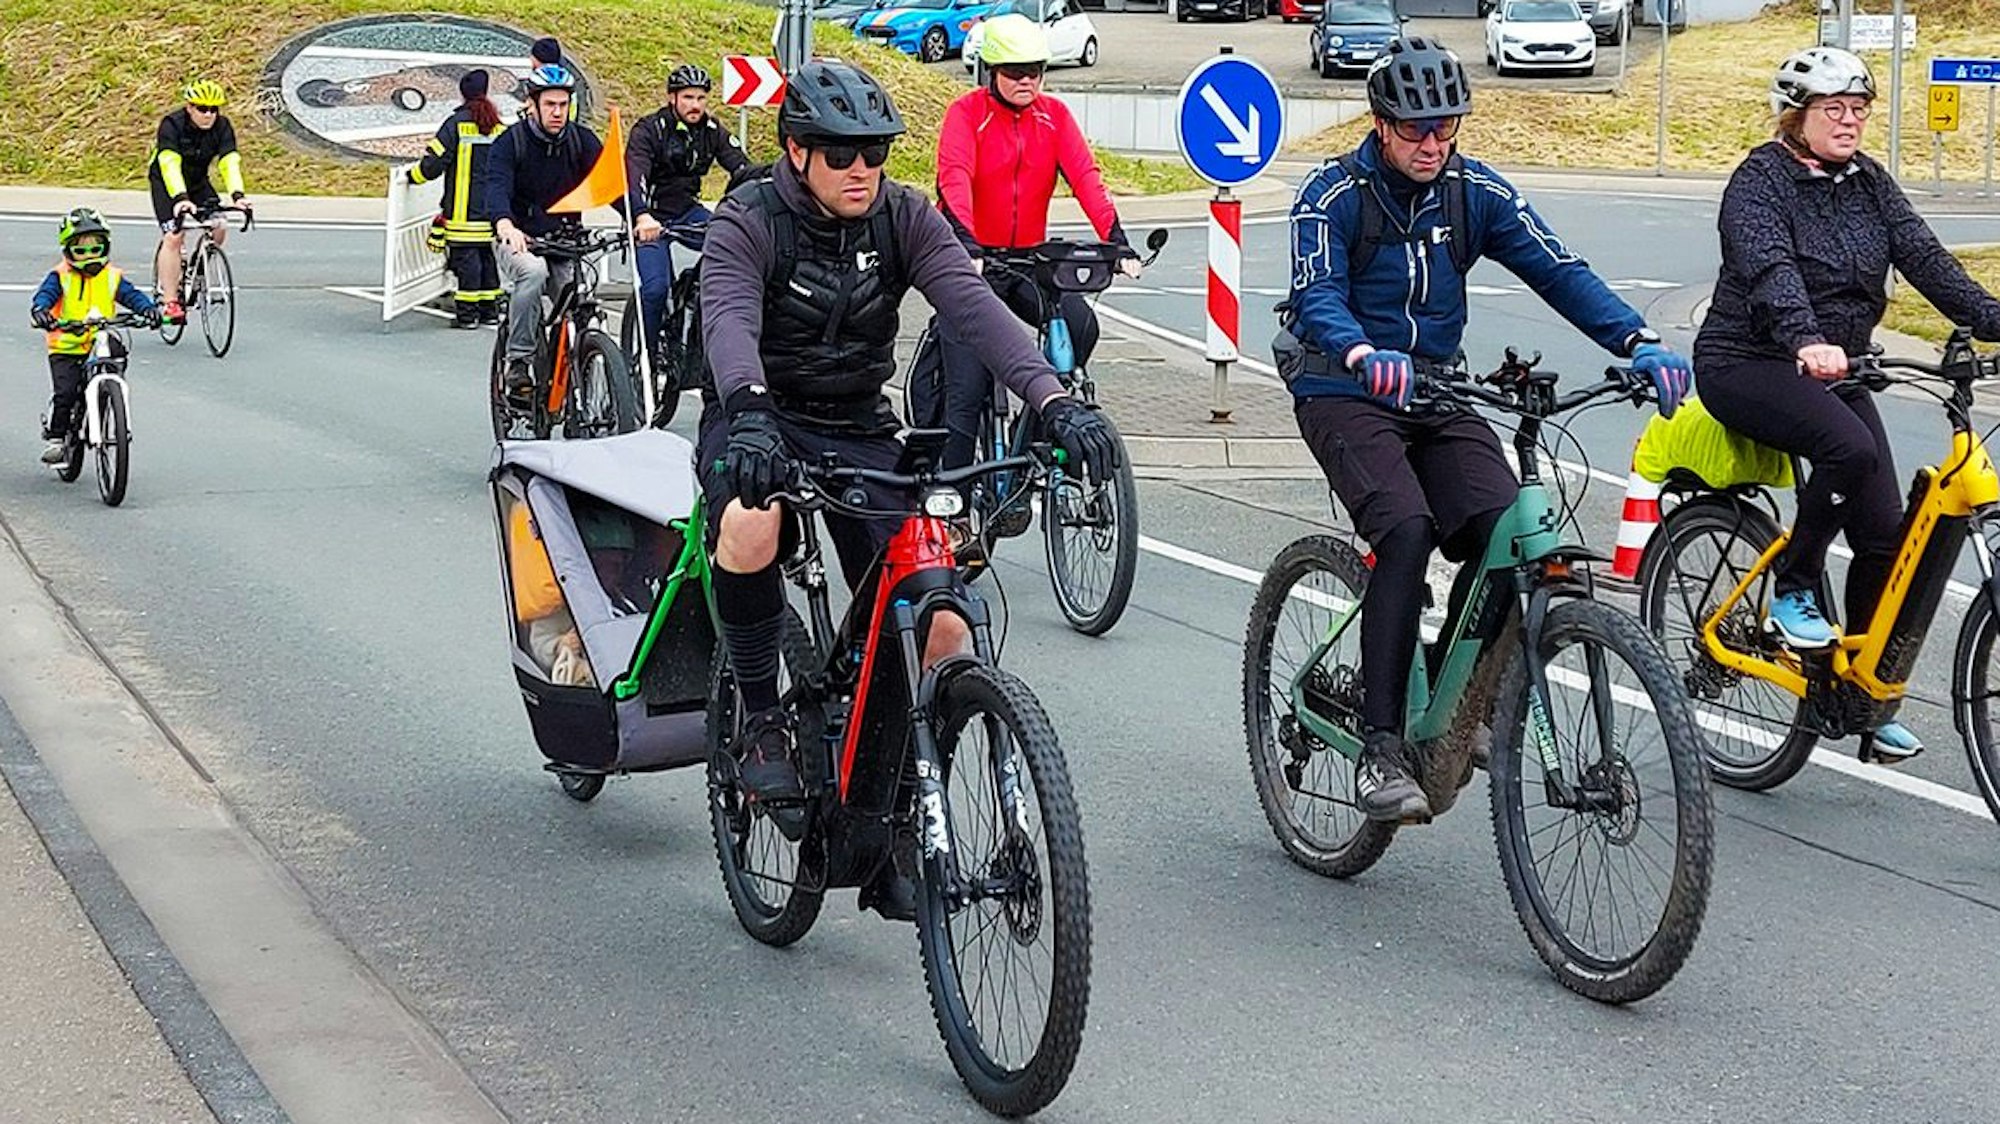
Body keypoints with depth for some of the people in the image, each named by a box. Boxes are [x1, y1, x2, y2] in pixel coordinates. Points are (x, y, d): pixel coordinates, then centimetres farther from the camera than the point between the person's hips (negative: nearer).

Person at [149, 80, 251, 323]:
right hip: (166, 182, -4)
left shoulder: (222, 127, -17)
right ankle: (171, 302, -17)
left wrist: (237, 195, -45)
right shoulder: (172, 125, -28)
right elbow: (170, 166, -39)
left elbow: (229, 163, -28)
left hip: (198, 181, 4)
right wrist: (180, 199, -55)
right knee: (173, 237, -19)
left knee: (219, 229, -13)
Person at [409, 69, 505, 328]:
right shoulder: (498, 127, 7)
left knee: (466, 256, -3)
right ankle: (490, 310, 16)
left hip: (464, 208, -5)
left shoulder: (457, 123, -9)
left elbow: (435, 160, -10)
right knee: (488, 256, 12)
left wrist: (415, 176, 8)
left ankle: (467, 313, -4)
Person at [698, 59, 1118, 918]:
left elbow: (973, 307, -21)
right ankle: (760, 717, -15)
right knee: (751, 524, -40)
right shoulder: (748, 222, -16)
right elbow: (728, 320, -35)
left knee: (938, 631, -11)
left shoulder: (903, 218, -7)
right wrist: (750, 414, -56)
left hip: (860, 430, 4)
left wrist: (1054, 401, -37)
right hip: (760, 424, -3)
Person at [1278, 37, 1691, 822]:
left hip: (1436, 392, 4)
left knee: (1505, 532, -20)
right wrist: (1364, 357, -45)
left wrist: (1637, 344, -19)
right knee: (1406, 531, -29)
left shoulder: (1474, 191, 3)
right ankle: (1380, 749, -27)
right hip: (1345, 395, -4)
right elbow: (1317, 297, -23)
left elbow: (1557, 271, -4)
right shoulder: (1334, 194, -9)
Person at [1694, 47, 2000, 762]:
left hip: (1833, 368, 7)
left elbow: (1924, 258, -2)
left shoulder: (1868, 183, 8)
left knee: (1885, 531, -3)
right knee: (1849, 447, -35)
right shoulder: (1762, 179, -11)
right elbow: (1770, 269, -28)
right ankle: (1792, 592, -14)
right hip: (1748, 363, -7)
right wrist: (1806, 340, -47)